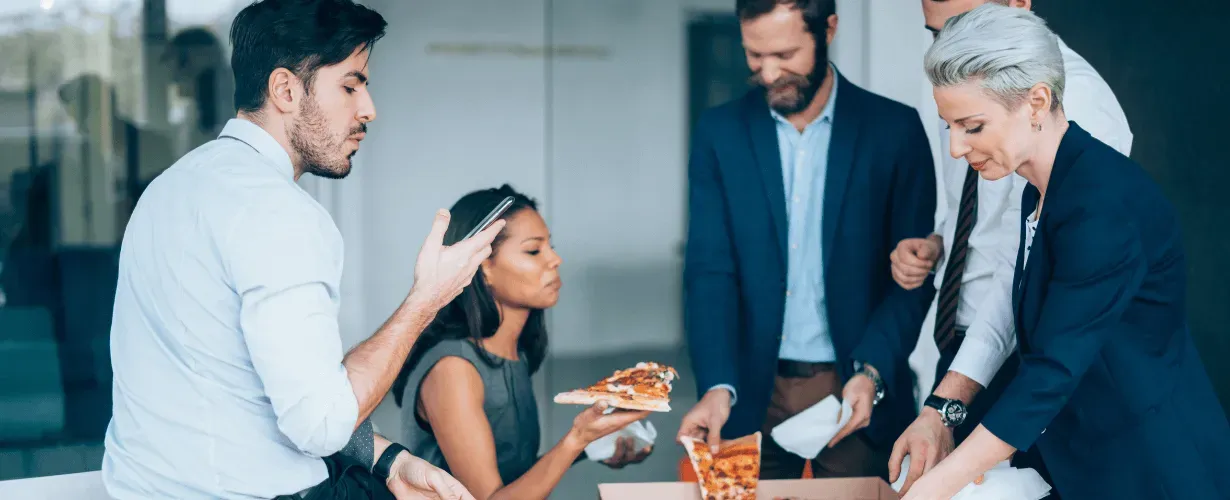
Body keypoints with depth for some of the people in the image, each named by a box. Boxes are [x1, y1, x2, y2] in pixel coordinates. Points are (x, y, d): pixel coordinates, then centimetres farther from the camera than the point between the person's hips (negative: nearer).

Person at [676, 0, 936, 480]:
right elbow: (710, 270, -5)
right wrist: (717, 386, -18)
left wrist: (872, 372, -17)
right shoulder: (719, 132, 1)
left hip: (854, 391, -1)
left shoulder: (894, 129, -3)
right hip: (754, 392, 1)